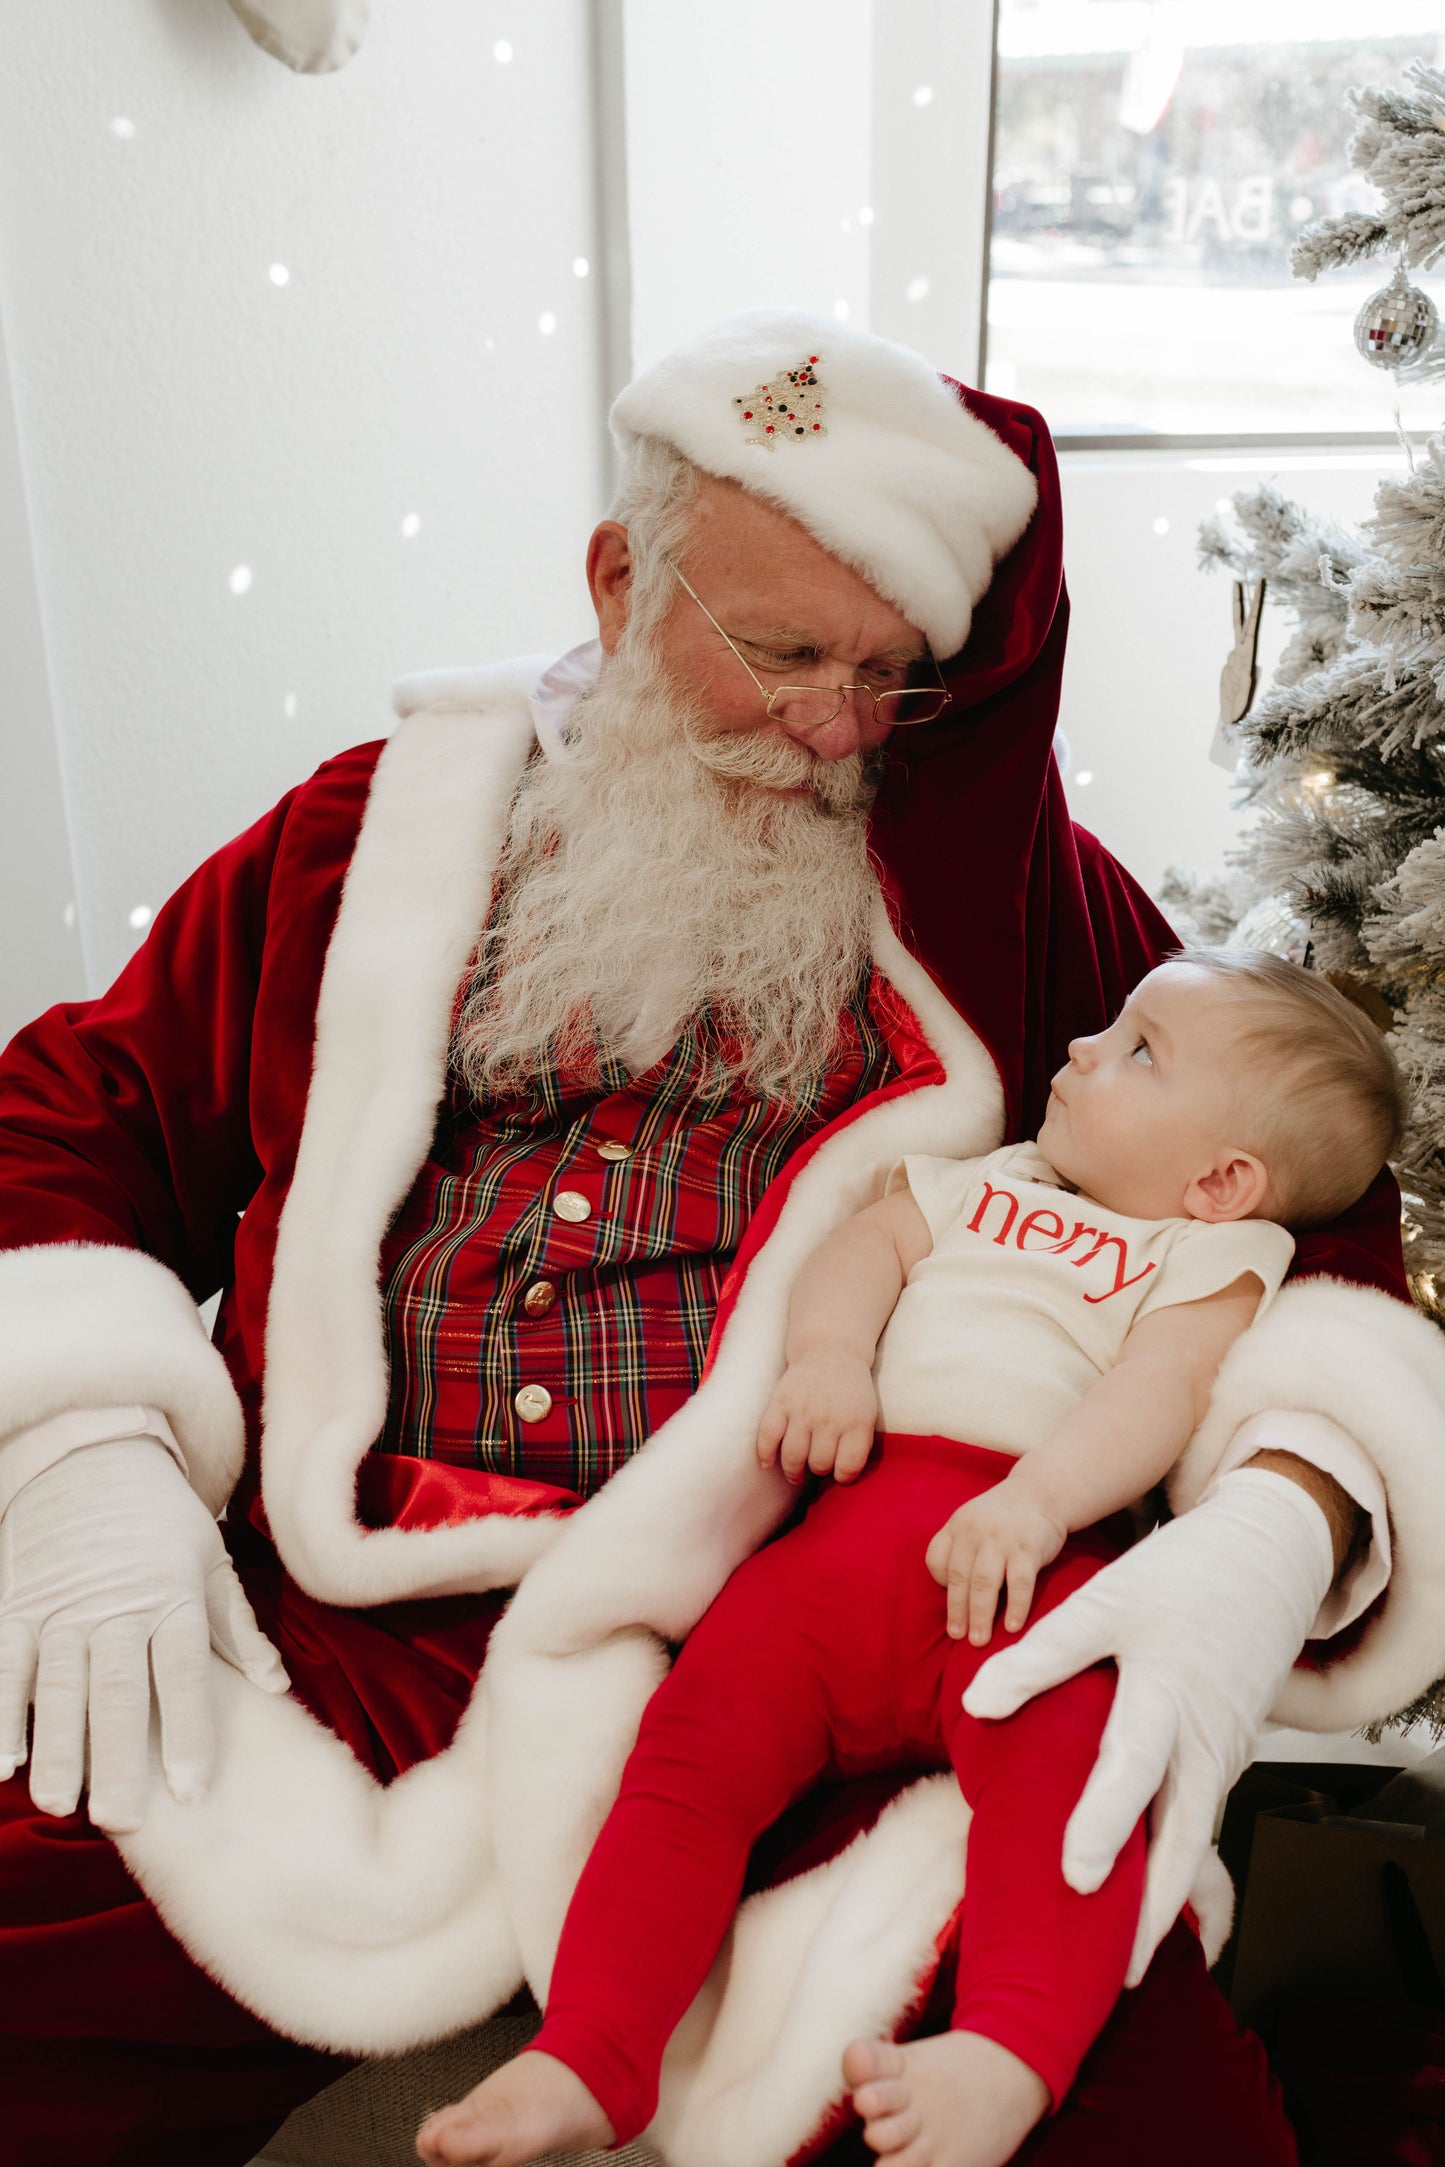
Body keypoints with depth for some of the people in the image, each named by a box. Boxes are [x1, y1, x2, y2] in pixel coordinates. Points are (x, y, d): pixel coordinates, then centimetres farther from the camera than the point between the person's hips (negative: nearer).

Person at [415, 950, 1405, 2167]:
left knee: (1062, 1763, -33)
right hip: (847, 1519, 4)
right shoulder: (988, 1180, 32)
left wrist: (1037, 1498, -21)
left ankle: (1008, 2060, -42)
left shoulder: (1213, 1252, 16)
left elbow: (1159, 1392, -2)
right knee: (692, 1747, -11)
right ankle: (588, 2064, -10)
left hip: (1026, 1550, -4)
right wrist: (830, 1356, -4)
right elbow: (867, 1245, 19)